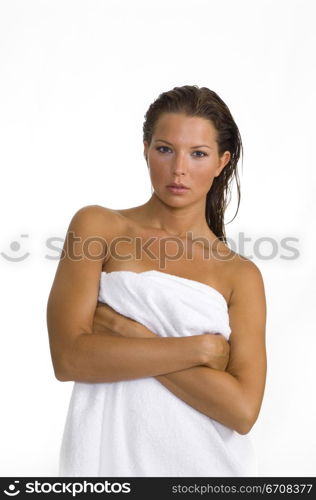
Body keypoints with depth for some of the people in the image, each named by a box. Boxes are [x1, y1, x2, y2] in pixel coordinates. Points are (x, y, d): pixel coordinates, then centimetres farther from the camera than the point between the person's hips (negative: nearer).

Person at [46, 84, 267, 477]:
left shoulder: (241, 275, -4)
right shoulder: (97, 227, -5)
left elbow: (243, 410, -14)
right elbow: (69, 358, -15)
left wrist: (126, 334, -17)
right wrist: (202, 348, -15)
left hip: (207, 462, 1)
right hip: (109, 459, -1)